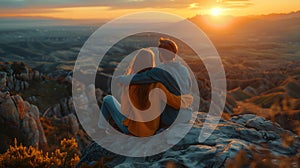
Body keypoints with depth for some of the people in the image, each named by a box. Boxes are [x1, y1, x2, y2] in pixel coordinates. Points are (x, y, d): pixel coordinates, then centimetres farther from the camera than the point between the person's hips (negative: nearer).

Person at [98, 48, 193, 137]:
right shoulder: (156, 85, -21)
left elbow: (125, 111, -10)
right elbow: (176, 102, -17)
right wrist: (189, 98, 1)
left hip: (131, 129, -2)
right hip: (151, 130, 2)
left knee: (108, 99, 18)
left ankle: (102, 128, 36)